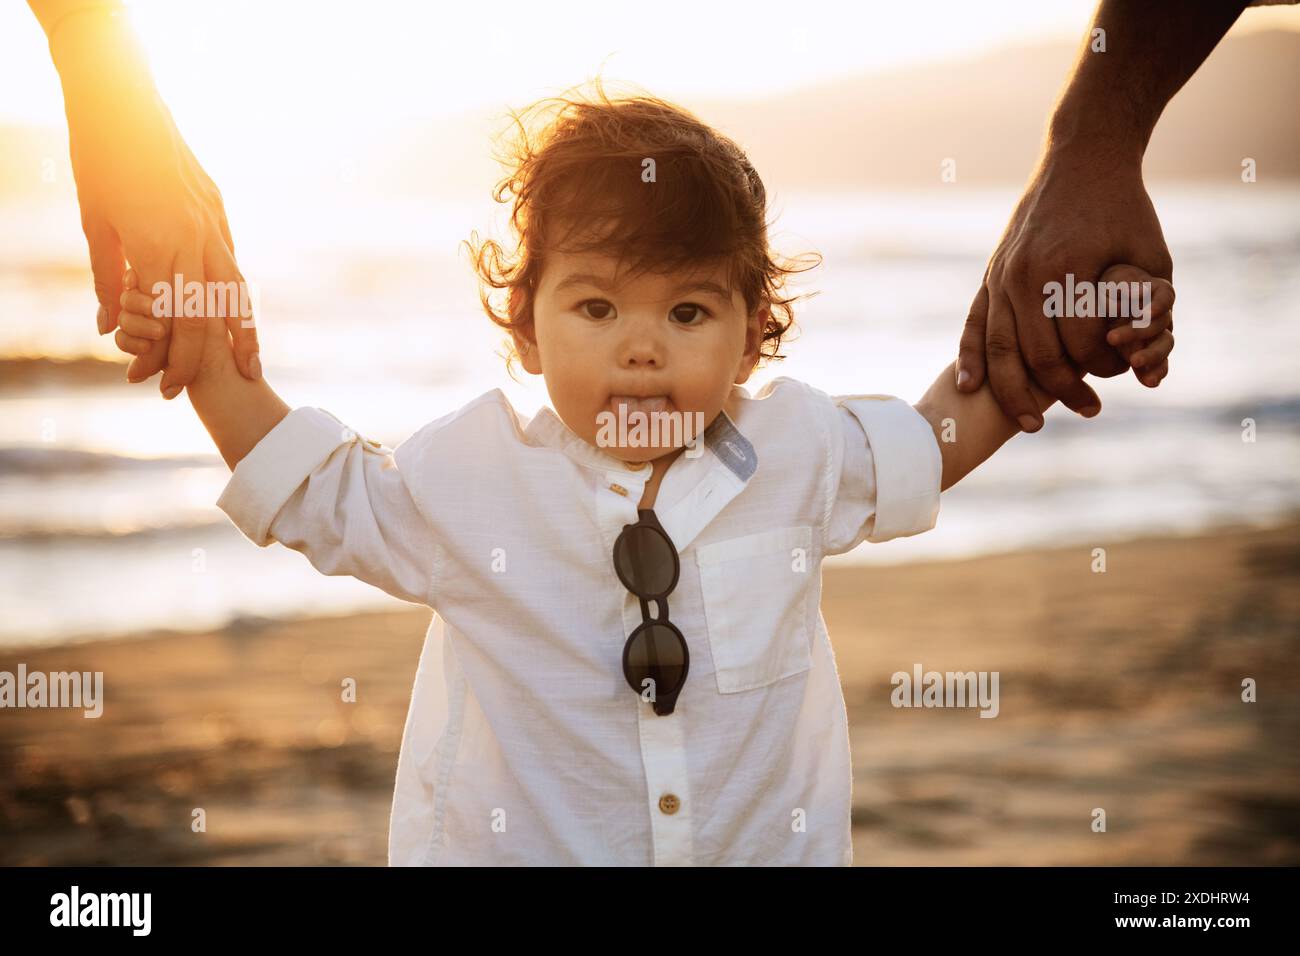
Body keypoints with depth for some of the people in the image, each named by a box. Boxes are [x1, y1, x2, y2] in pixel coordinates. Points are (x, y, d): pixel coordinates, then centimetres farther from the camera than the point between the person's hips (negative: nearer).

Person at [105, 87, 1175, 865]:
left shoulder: (800, 452, -6)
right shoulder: (471, 473, -11)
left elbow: (931, 439, 13)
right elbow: (316, 497, 4)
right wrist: (213, 363, -8)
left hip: (768, 843, 2)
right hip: (511, 844, -1)